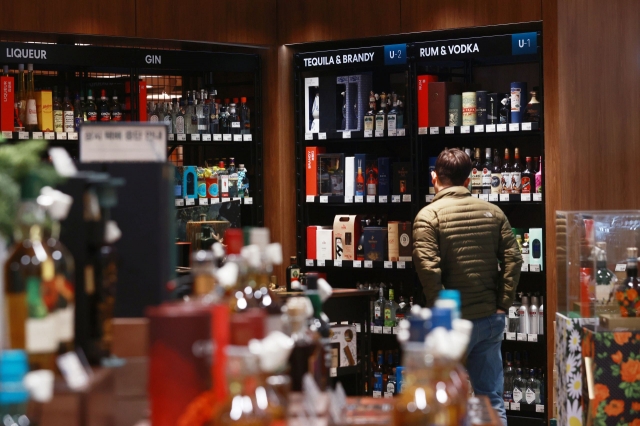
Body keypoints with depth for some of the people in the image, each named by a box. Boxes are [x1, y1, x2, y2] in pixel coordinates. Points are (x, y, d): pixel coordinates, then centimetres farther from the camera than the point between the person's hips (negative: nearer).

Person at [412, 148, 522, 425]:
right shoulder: (492, 212, 6)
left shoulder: (429, 215, -9)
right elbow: (513, 259, 0)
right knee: (492, 398, 10)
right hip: (491, 318, 4)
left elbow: (428, 267, -19)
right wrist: (503, 304, 3)